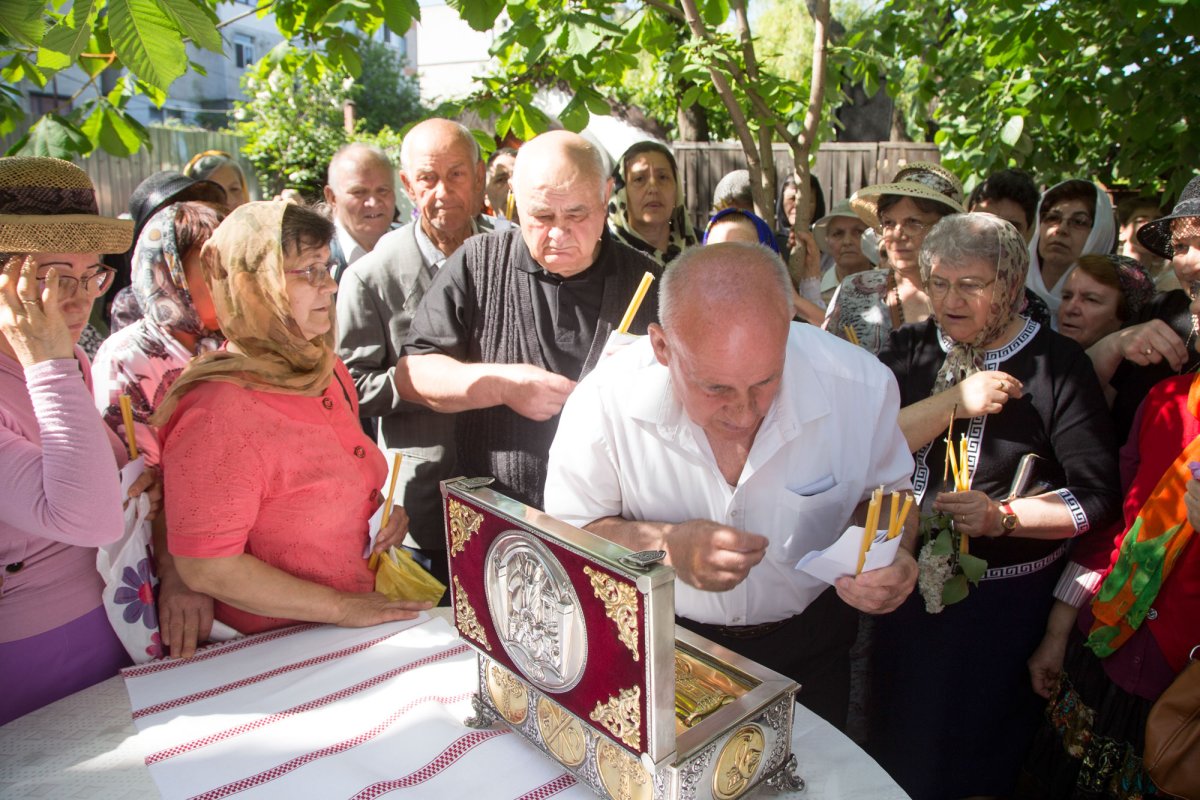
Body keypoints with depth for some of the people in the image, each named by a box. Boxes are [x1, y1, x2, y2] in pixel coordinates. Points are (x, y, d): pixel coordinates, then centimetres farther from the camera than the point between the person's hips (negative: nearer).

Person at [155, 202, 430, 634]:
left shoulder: (326, 369, 6)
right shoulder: (219, 413, -20)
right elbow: (205, 569, -18)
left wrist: (381, 509, 1)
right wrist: (342, 608, -15)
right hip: (281, 645, -6)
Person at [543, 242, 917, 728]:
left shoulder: (861, 384, -24)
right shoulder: (605, 402, -28)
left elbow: (888, 492, -4)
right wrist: (665, 546, -34)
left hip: (807, 646, 2)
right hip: (664, 640, -1)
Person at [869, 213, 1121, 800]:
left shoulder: (1058, 365, -7)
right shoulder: (909, 350, 1)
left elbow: (1096, 496, -9)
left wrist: (1003, 517, -22)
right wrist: (954, 402, -21)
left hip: (1004, 599, -2)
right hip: (906, 585, 3)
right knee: (895, 740, 21)